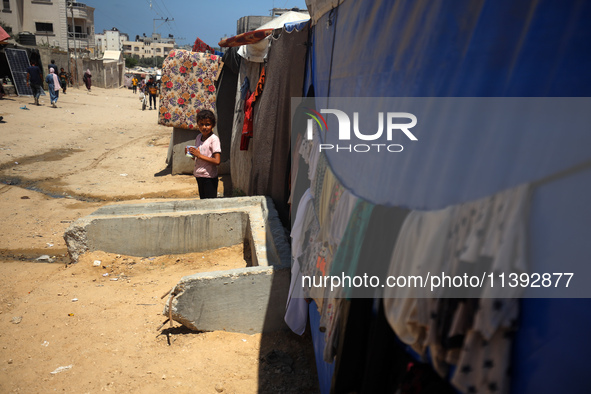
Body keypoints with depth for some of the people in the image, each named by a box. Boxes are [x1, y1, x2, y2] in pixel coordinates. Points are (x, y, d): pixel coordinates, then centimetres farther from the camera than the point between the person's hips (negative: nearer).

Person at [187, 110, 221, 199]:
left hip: (209, 177, -7)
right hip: (199, 175, 7)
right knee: (202, 200, 16)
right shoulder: (198, 137, 8)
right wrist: (190, 153, -3)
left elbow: (217, 161, -22)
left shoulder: (214, 139, -14)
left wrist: (199, 155, -21)